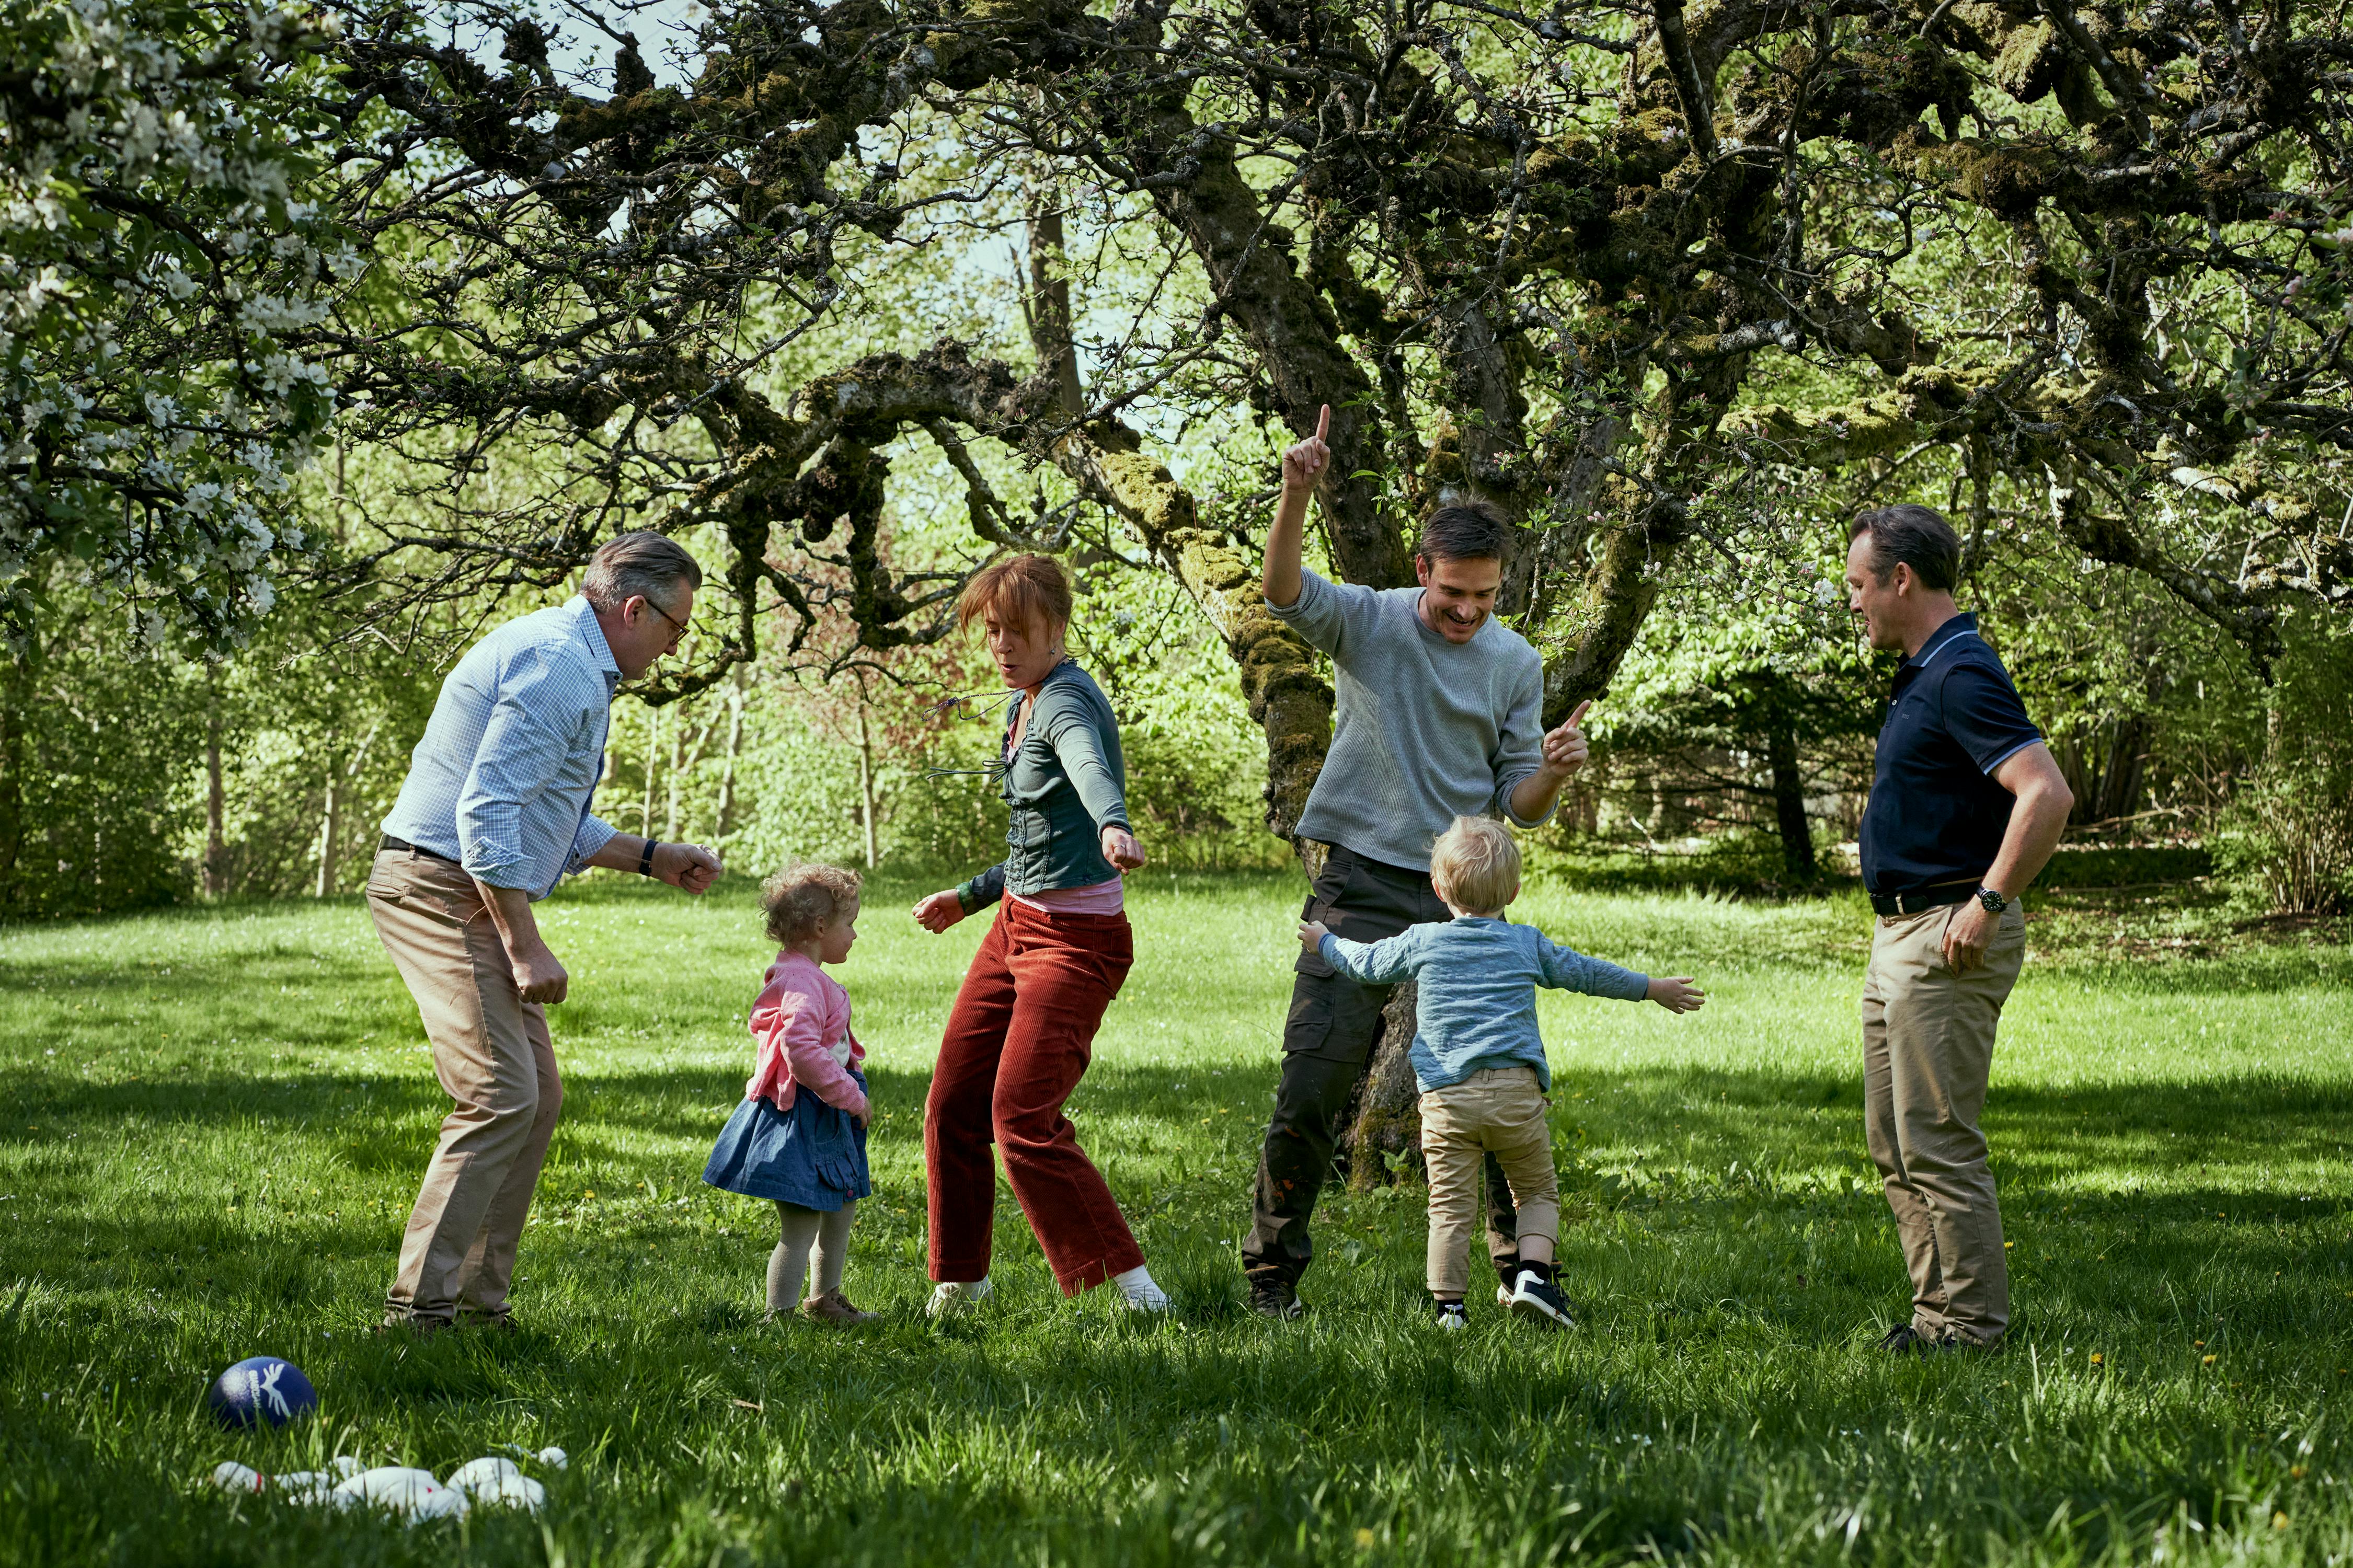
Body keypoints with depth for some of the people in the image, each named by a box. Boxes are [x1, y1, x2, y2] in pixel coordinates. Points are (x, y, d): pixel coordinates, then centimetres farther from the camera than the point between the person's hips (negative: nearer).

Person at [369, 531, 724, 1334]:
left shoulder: (572, 662, 20)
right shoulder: (560, 666, -16)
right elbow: (489, 814, -23)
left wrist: (654, 859, 23)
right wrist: (524, 946, -21)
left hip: (472, 890, 11)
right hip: (443, 887, -11)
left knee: (539, 1096, 10)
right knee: (501, 1097, -16)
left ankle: (476, 1301, 13)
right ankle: (417, 1310, -16)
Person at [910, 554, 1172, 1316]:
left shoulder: (1067, 702, -16)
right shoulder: (1023, 705, 13)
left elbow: (1092, 772, -42)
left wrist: (1114, 826, -62)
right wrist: (970, 897, 30)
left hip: (1076, 939, -9)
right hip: (1017, 924, 9)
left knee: (1022, 1120, -15)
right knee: (952, 1109, 10)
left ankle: (1133, 1285, -8)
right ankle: (958, 1283, 24)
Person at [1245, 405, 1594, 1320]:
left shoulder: (1517, 664, 7)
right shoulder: (1369, 622, -2)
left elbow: (1519, 807, 8)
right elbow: (1285, 593, -23)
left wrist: (1555, 771, -15)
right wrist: (1297, 497, -40)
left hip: (1461, 897, 3)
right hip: (1361, 889, -3)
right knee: (1312, 1086, -6)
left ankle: (1521, 1268, 17)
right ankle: (1273, 1274, 5)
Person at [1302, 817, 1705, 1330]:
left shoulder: (1420, 943, 10)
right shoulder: (1527, 945, 12)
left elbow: (1365, 964, 23)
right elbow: (1586, 973, 21)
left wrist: (1323, 941, 43)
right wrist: (1654, 989, 34)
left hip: (1446, 1098, 0)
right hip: (1516, 1092, 0)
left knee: (1450, 1206, 1)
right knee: (1538, 1192, 14)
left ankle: (1448, 1306, -2)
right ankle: (1533, 1275, -5)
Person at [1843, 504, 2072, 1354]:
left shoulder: (1963, 677, -17)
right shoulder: (1922, 675, 15)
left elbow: (2048, 795, -29)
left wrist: (1989, 904, -25)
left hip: (1947, 941, -11)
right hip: (1901, 935, 11)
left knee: (1937, 1143, -7)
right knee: (1893, 1143, 14)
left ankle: (1972, 1324, -1)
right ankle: (1938, 1311, 20)